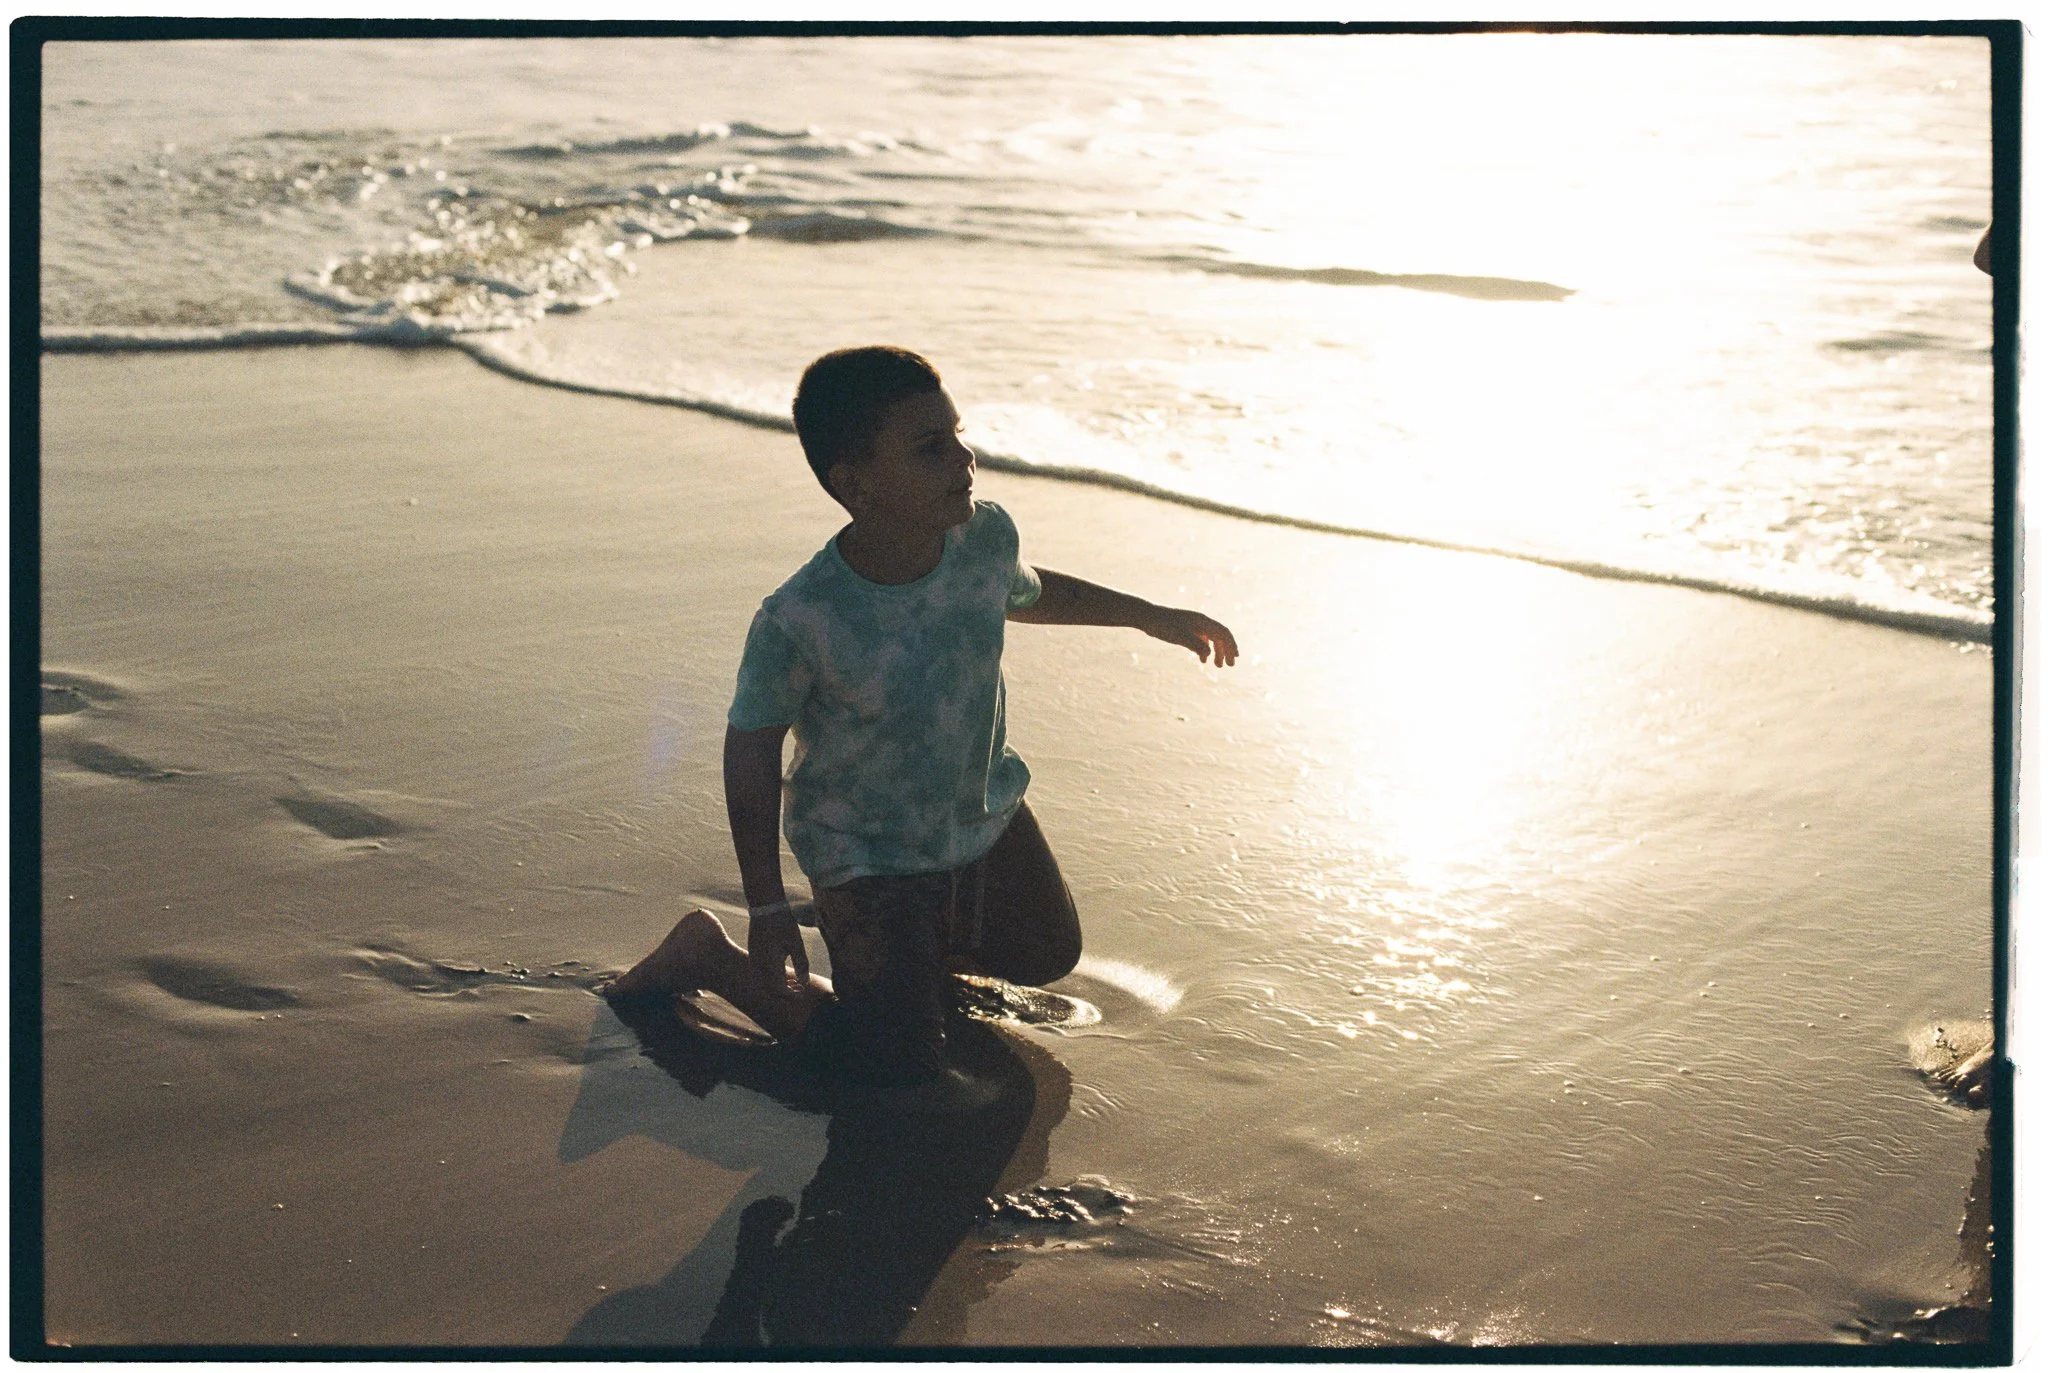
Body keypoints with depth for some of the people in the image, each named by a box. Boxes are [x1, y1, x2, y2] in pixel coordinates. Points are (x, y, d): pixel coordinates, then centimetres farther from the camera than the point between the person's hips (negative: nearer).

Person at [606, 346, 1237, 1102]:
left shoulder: (985, 536, -19)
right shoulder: (797, 622, -36)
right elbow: (751, 751, -20)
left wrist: (1151, 615, 17)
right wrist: (767, 912, -15)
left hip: (989, 816, 7)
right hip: (868, 856, -6)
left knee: (1049, 953, 26)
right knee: (900, 1067, 1)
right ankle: (713, 956, 16)